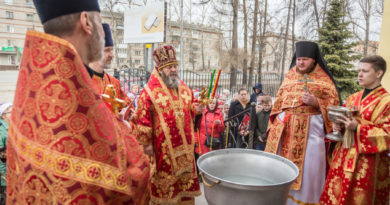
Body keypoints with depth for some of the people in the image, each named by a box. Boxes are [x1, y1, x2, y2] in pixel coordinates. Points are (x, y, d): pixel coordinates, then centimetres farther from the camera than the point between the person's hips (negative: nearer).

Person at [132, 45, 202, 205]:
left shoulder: (184, 89, 9)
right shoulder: (149, 92, -9)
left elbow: (192, 103, 22)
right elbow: (143, 119, -11)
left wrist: (196, 108, -1)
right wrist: (146, 143, -12)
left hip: (185, 145, 6)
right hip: (163, 146, -5)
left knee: (186, 178, 14)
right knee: (164, 181, 6)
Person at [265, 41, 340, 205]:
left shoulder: (324, 80, 2)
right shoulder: (289, 77, 13)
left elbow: (334, 105, 1)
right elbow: (278, 103, 14)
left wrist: (316, 103, -16)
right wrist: (273, 125, 6)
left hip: (310, 129, -4)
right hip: (284, 128, 4)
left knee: (307, 169, -1)